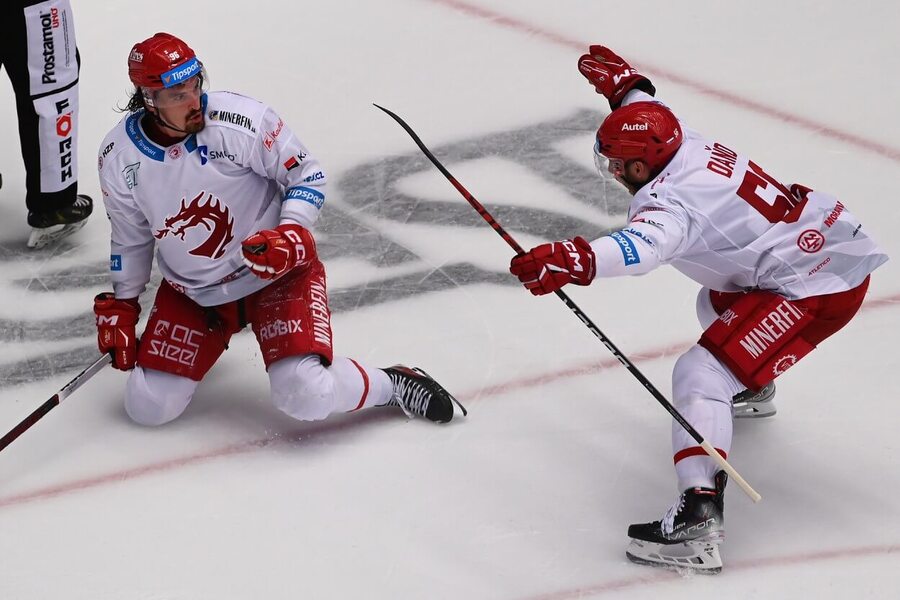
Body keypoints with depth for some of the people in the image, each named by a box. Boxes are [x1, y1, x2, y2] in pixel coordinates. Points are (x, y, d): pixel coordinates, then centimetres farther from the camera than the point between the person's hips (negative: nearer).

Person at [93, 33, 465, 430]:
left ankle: (393, 386, 5)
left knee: (306, 394, -25)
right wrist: (119, 307, 9)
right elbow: (130, 236, 8)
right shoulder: (119, 156, -10)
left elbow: (306, 175, -10)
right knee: (149, 408, 0)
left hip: (274, 270, -4)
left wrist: (291, 234, -26)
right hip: (190, 291, 5)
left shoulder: (240, 120, -23)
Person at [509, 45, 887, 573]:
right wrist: (624, 84, 29)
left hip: (818, 286, -11)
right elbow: (653, 119, 29)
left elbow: (642, 247, -47)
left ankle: (698, 519, -32)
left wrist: (574, 262, -61)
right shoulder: (689, 146, 3)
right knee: (720, 302, 37)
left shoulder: (671, 202, -24)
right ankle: (752, 388, 65)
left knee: (701, 372, -19)